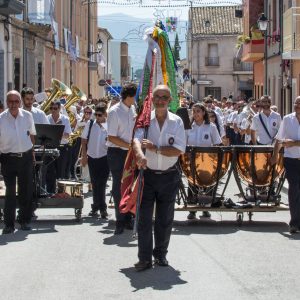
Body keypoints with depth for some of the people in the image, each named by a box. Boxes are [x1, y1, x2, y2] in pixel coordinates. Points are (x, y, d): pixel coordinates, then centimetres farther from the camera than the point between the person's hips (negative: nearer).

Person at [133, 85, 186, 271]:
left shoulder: (176, 122, -1)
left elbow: (179, 150, -10)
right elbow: (136, 140, -20)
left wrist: (155, 148, -21)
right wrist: (140, 154, -42)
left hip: (169, 176, 1)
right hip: (147, 174, -1)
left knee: (165, 219, 11)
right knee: (144, 218, -1)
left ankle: (161, 253, 26)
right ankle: (145, 258, 4)